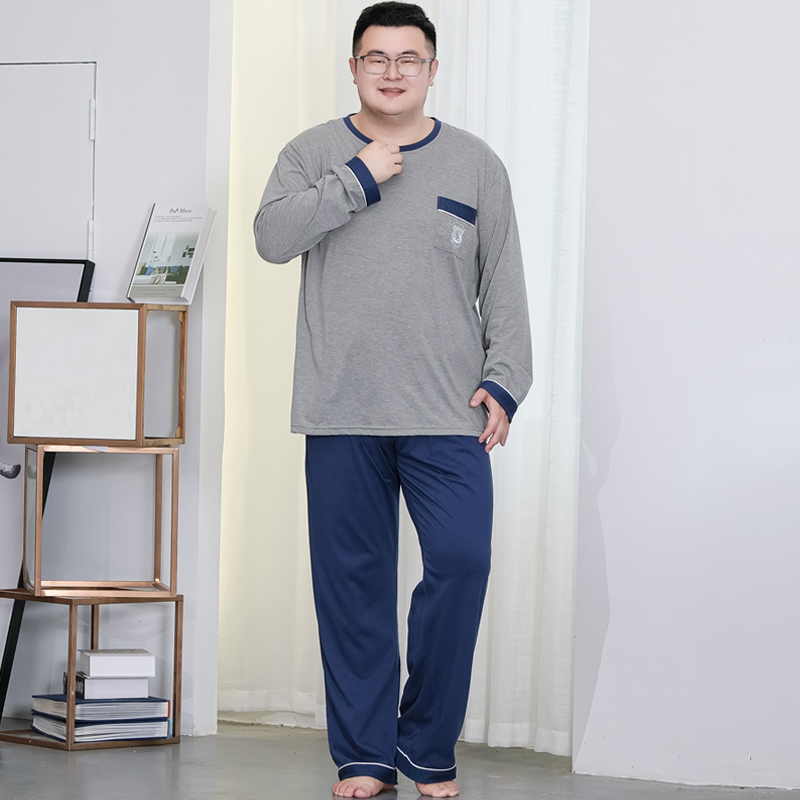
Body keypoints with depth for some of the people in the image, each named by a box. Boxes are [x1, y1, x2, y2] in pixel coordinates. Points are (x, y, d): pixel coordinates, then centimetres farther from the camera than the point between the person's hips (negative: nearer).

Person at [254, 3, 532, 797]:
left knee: (461, 561, -11)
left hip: (447, 414, 0)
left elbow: (504, 286, 8)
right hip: (340, 413, 0)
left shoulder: (475, 164, 9)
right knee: (352, 579, 2)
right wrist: (358, 179, -13)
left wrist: (504, 381, -1)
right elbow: (272, 237, -8)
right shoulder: (313, 153, 9)